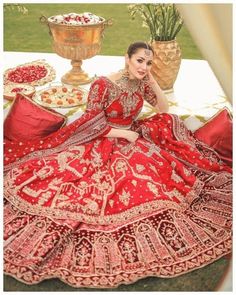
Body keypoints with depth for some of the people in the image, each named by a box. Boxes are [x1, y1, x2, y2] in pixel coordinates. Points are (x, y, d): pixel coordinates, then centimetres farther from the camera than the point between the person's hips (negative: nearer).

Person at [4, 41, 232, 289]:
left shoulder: (141, 83, 0)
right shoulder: (102, 85, -18)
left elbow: (164, 109, 7)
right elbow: (92, 126, -18)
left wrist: (153, 82, -6)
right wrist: (124, 134, -17)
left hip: (133, 137, 6)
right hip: (103, 143, -6)